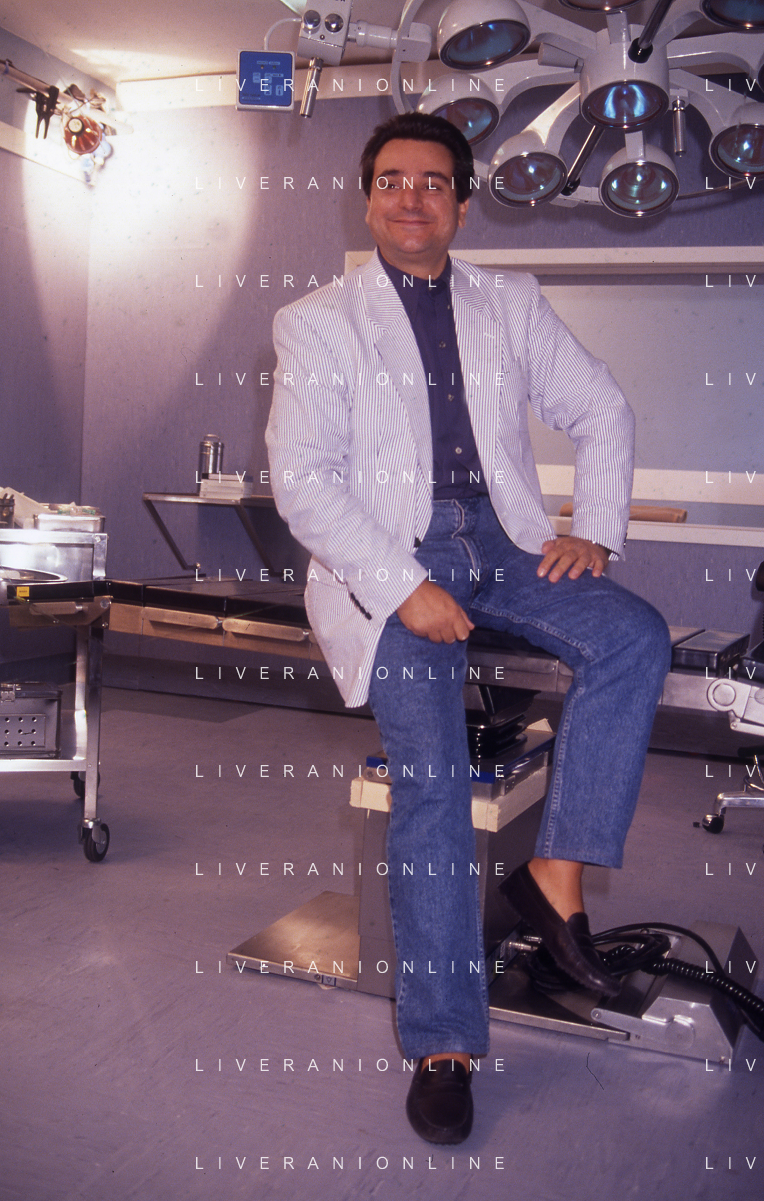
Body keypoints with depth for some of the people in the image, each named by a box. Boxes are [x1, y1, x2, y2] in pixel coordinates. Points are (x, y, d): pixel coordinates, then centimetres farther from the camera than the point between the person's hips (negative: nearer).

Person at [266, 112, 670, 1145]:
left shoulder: (512, 305, 17)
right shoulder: (316, 323, 6)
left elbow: (603, 411, 17)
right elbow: (301, 479, -5)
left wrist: (596, 529, -1)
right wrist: (404, 587, -17)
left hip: (501, 538, 4)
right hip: (384, 559, -3)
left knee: (635, 637, -24)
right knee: (431, 771, -21)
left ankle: (556, 877, -14)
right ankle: (443, 1044, -10)